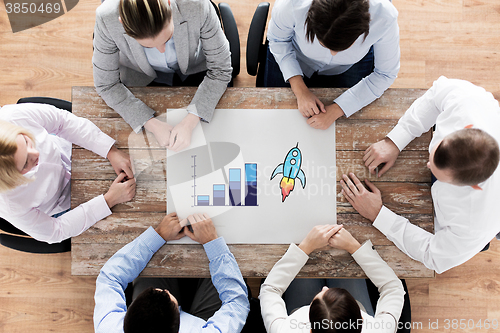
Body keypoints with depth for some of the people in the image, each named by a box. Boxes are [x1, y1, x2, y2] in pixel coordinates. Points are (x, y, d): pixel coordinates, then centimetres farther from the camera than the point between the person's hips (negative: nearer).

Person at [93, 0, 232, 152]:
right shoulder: (107, 19, -33)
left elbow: (220, 69, -23)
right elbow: (106, 84, -19)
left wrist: (190, 122, -32)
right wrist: (152, 125, -29)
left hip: (196, 69, 0)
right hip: (142, 77, 0)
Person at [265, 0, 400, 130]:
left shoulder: (385, 17, -38)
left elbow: (385, 74, -22)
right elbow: (277, 39, -18)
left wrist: (336, 110, -30)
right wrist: (300, 90, -29)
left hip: (350, 66, 0)